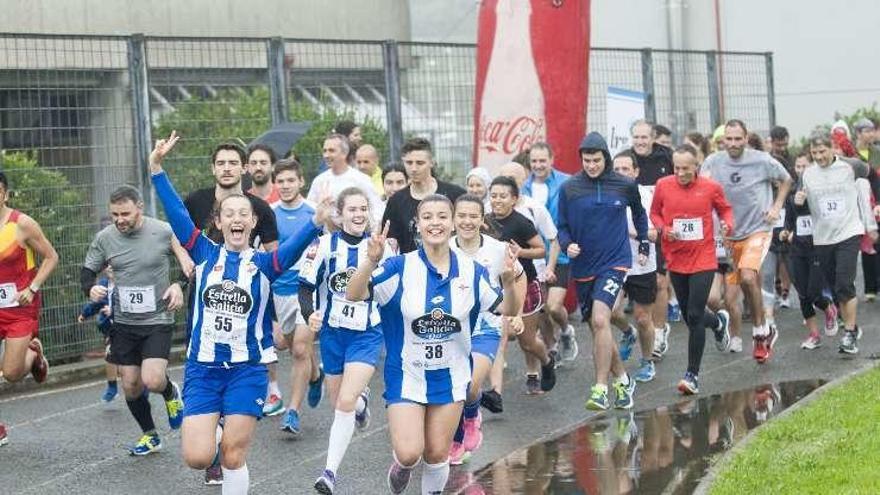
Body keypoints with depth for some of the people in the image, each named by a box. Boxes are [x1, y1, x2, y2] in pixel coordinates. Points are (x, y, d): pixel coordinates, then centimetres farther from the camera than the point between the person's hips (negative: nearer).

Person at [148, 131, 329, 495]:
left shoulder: (263, 263, -1)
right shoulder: (205, 254, 2)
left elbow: (293, 247, -20)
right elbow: (176, 213, -6)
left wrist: (316, 222, -39)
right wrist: (156, 169, -15)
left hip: (247, 369, -1)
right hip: (202, 367, 1)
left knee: (233, 457, 1)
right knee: (196, 458, -6)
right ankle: (213, 436, 29)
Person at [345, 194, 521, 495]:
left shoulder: (472, 272, -6)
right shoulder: (400, 267, -14)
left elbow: (508, 310, 2)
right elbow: (353, 295, -22)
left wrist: (508, 282, -19)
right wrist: (371, 260, -39)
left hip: (450, 376, 2)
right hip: (407, 374, -2)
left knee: (437, 455, 11)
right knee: (409, 453, -11)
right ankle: (402, 466, 26)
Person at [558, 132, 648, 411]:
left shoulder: (625, 186, -1)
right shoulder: (569, 188, -2)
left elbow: (639, 214, 19)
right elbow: (562, 226, 6)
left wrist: (643, 246, 21)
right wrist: (567, 245, -14)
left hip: (614, 263, -3)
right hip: (583, 267, 3)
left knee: (600, 319, -23)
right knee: (597, 328, 11)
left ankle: (600, 389, -21)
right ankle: (622, 380, 31)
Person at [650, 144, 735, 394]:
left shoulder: (711, 187, -5)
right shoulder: (663, 185, -2)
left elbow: (725, 209, 12)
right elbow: (654, 213, 11)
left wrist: (727, 224, -9)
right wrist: (663, 229, -8)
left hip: (703, 260, -3)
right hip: (676, 260, 3)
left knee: (694, 317, -10)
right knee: (690, 316, 13)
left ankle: (692, 374, 1)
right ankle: (719, 322, 49)